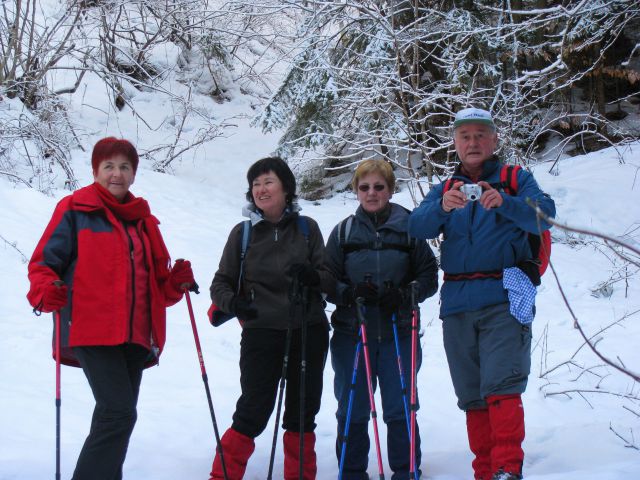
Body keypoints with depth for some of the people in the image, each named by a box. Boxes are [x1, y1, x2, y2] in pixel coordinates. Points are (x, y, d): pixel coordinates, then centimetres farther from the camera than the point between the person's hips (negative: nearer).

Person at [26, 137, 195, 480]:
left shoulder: (142, 219, 19)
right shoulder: (74, 210, 1)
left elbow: (157, 282, 22)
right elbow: (45, 262, -2)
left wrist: (176, 283, 1)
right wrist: (45, 292, -22)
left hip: (136, 335, 6)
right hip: (92, 330, -6)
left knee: (116, 417, 11)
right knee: (119, 413, -18)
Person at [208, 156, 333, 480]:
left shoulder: (307, 228, 3)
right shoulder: (243, 232, 0)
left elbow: (331, 278, 5)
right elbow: (221, 282, 5)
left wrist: (314, 277, -18)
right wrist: (232, 302, -16)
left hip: (308, 332, 2)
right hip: (262, 332, -2)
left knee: (303, 412, 11)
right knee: (253, 412, -5)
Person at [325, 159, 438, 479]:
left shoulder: (408, 227, 2)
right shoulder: (344, 231, 7)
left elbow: (429, 277, 4)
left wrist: (404, 294, -15)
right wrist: (350, 292, -14)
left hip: (399, 335, -1)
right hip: (351, 334, 2)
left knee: (400, 408, 2)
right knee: (352, 411, 7)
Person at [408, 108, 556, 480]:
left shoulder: (517, 179, 9)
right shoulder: (444, 189, 18)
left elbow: (544, 216, -10)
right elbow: (418, 227, 0)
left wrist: (504, 202, -29)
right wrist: (443, 207, -22)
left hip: (504, 300, -4)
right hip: (457, 305, 4)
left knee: (501, 386, -18)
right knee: (471, 396, 7)